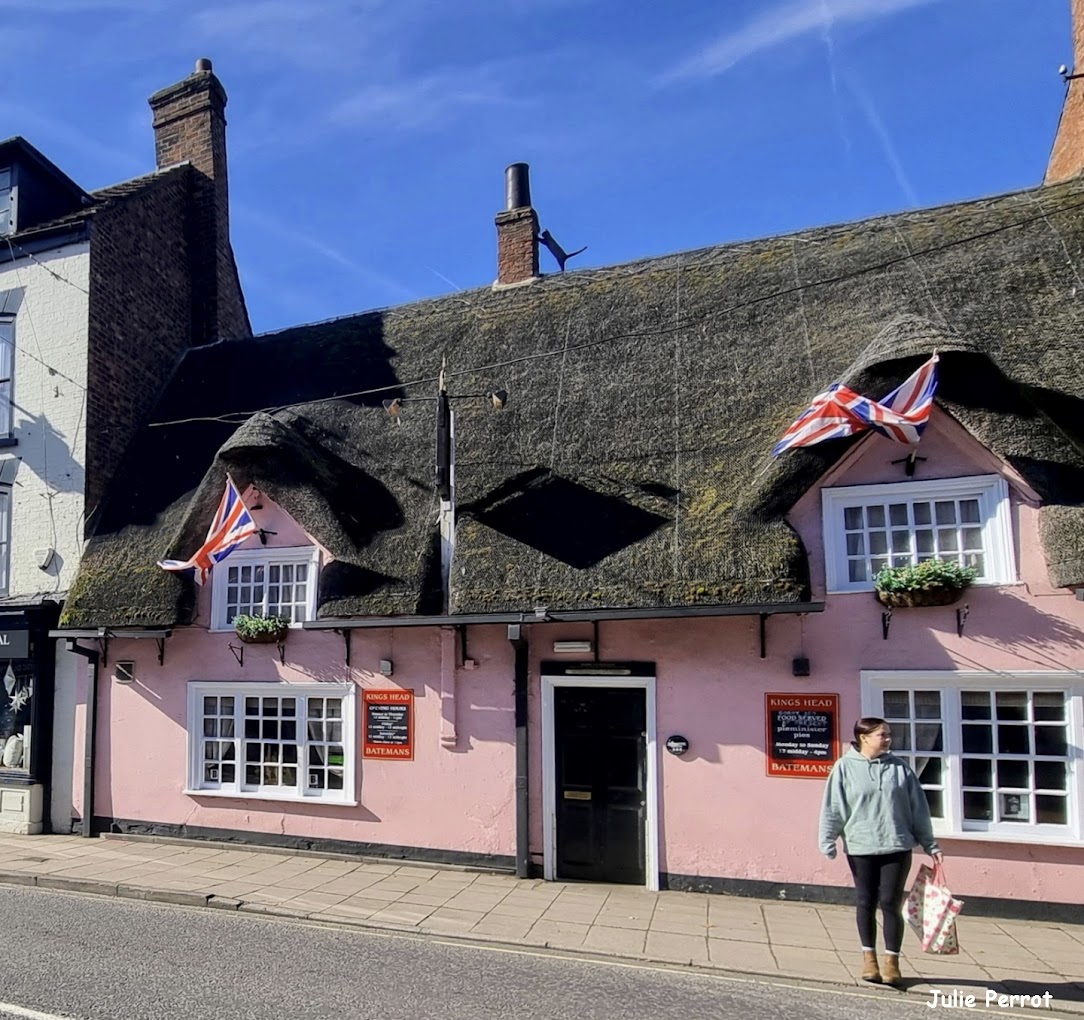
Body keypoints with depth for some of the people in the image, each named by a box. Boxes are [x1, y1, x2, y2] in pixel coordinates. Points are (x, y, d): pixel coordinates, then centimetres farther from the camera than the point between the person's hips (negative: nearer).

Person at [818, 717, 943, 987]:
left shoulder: (899, 767, 2)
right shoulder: (845, 767, -5)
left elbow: (918, 807, 8)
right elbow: (833, 807, -5)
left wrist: (930, 844, 9)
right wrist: (828, 842, -10)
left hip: (897, 847, 1)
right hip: (860, 848, -1)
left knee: (891, 904, 3)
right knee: (866, 903, 9)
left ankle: (892, 961, 17)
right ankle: (869, 957, 25)